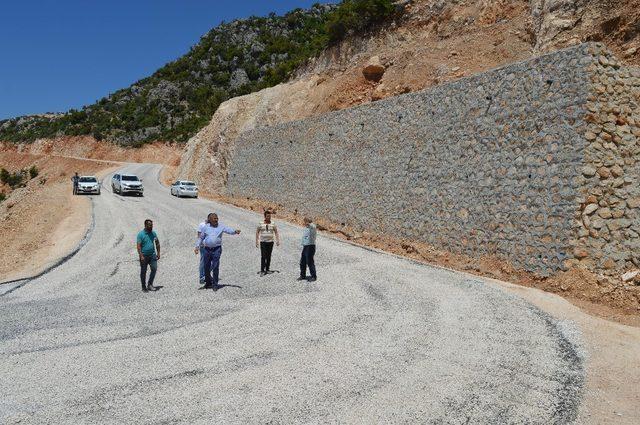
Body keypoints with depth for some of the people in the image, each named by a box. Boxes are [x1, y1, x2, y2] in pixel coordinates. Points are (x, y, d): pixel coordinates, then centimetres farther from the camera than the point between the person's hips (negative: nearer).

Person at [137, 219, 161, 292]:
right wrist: (141, 256, -21)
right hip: (144, 256, -4)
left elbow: (157, 243, 15)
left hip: (152, 255, 4)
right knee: (143, 272, 5)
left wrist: (158, 253, 9)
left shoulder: (153, 233, 6)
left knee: (154, 268, -6)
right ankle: (144, 287, 17)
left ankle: (150, 285, 8)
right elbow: (139, 246, -14)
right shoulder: (141, 234, -9)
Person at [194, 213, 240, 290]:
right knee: (206, 267, 9)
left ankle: (215, 284, 4)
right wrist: (197, 247, 3)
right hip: (207, 249, 2)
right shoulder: (205, 227, 7)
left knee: (215, 267, -6)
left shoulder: (221, 226, 3)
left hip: (217, 249, -2)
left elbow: (229, 230, -9)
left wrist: (235, 231, -29)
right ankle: (208, 282, 29)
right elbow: (200, 238, 12)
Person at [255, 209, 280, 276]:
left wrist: (278, 241, -2)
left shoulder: (273, 224, 2)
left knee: (269, 256, 7)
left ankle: (267, 269, 18)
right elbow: (257, 232, 5)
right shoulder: (261, 224, -1)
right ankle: (262, 271, -8)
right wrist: (256, 242, 0)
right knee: (263, 257, -9)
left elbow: (276, 232, 7)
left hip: (270, 242, 2)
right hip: (263, 242, -2)